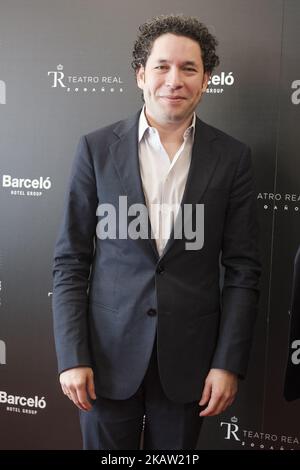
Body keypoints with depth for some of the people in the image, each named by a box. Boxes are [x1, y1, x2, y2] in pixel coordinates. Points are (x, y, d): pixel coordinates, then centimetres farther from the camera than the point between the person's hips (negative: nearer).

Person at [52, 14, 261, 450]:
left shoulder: (232, 157, -3)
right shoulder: (97, 148, -4)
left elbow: (243, 269, -1)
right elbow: (70, 261, -2)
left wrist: (229, 363, -4)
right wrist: (72, 357, -6)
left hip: (188, 356, 1)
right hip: (108, 351, 0)